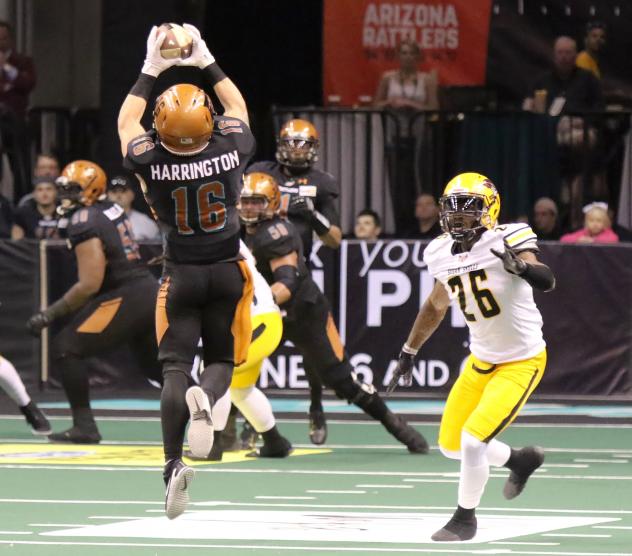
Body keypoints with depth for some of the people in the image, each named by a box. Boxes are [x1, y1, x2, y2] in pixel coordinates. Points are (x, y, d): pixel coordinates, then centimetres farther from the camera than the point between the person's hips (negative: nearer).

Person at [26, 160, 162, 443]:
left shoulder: (84, 222, -13)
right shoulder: (112, 210, 13)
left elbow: (90, 284, -17)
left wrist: (50, 314, -12)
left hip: (126, 298, -9)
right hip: (150, 291, 9)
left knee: (65, 349, -4)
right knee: (157, 366, 20)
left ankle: (84, 427, -7)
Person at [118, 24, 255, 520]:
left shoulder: (151, 162, -14)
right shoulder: (230, 151, -12)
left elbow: (127, 121, 8)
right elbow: (237, 107, 11)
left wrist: (151, 72, 14)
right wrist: (207, 64, 17)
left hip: (181, 275, -1)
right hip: (227, 272, 1)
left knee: (175, 366, 2)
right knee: (222, 359, 14)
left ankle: (174, 466, -18)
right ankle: (205, 400, -24)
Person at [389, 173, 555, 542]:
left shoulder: (507, 241, -23)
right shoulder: (442, 253, -2)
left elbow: (547, 282, -39)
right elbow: (436, 306, 16)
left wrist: (523, 267, -60)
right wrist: (409, 352, 21)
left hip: (521, 363, -7)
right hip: (482, 360, 7)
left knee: (473, 440, -14)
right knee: (451, 445, 13)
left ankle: (465, 519, 8)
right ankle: (521, 460, 38)